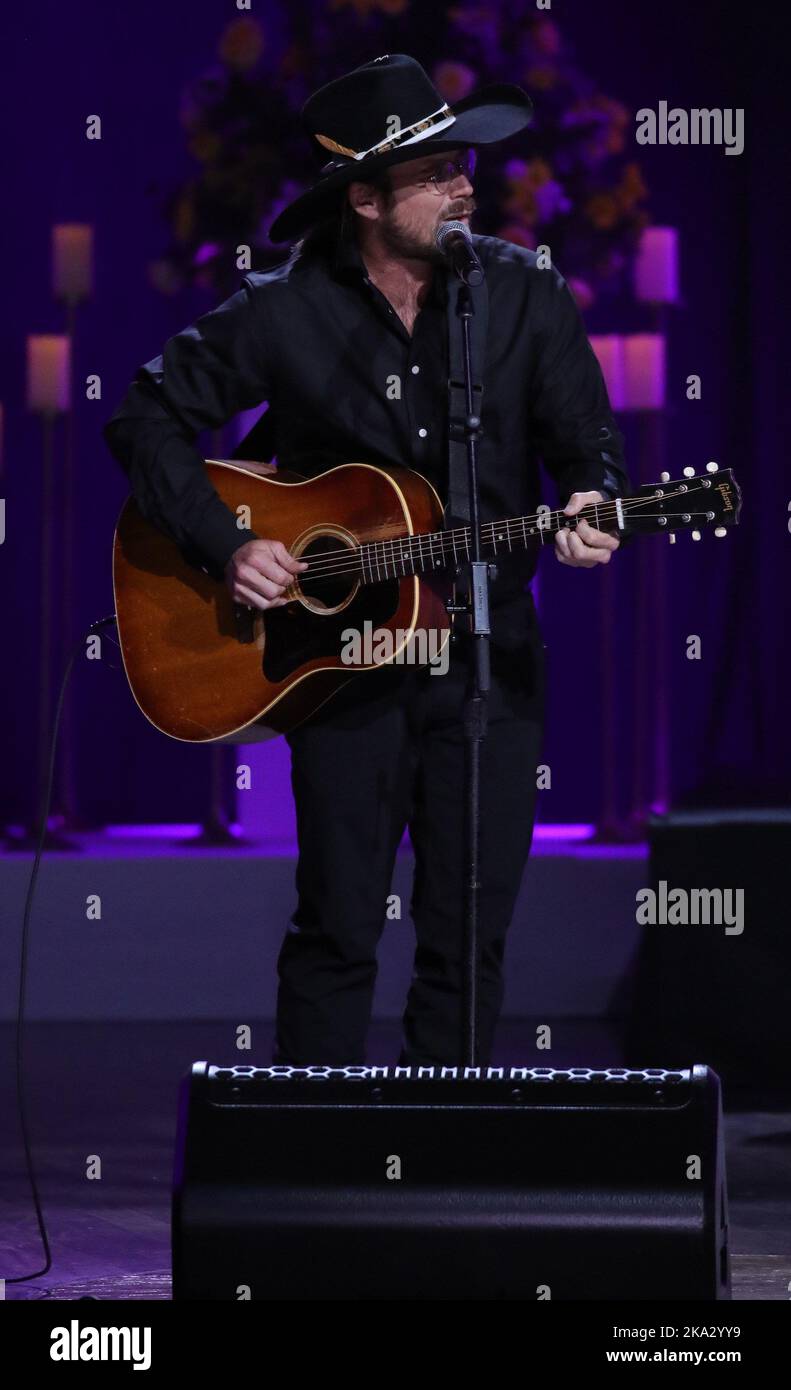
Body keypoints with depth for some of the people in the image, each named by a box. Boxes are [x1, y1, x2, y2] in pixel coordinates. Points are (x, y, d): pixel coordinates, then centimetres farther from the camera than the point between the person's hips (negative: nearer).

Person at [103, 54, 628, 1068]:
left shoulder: (524, 293, 1)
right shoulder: (285, 311, -4)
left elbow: (587, 440, 6)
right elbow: (149, 417, 2)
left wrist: (589, 503, -17)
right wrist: (226, 546, -9)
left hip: (487, 652, 2)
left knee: (469, 937, 2)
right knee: (337, 928, 0)